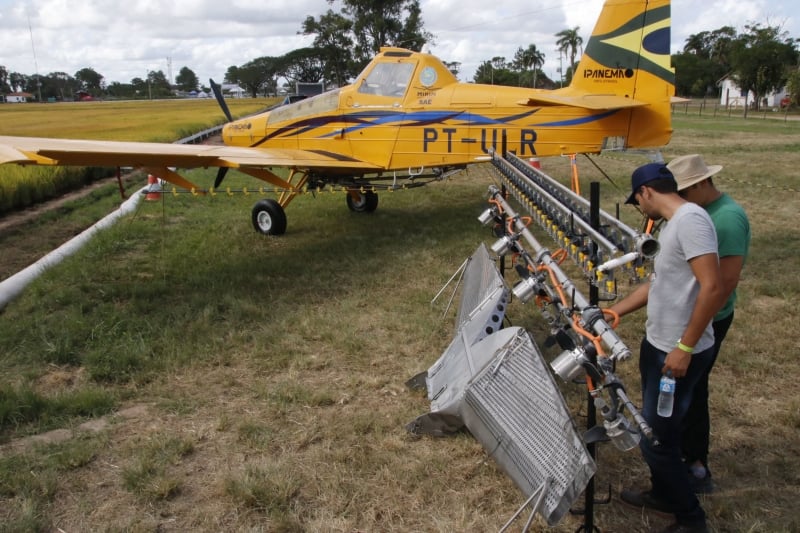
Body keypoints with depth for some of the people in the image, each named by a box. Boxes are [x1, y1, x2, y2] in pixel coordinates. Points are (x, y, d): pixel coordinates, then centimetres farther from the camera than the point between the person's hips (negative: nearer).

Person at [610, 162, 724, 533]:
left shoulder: (690, 219, -22)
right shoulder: (672, 224, 10)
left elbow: (712, 288, -28)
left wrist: (684, 348, -25)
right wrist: (614, 311, 19)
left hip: (678, 353, -10)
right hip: (657, 345, 10)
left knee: (656, 439, 1)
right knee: (653, 428, 22)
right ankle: (663, 494, 42)